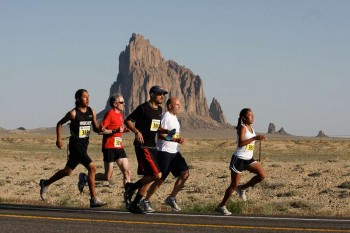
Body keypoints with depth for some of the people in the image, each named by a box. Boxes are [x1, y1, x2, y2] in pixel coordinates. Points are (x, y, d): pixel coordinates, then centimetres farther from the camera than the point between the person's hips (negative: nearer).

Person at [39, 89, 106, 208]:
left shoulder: (91, 112, 8)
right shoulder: (73, 113, -8)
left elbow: (95, 128, 12)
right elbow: (60, 123, 3)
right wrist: (59, 139, -4)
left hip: (84, 147, 7)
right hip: (75, 146, -7)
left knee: (68, 171, 19)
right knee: (92, 167, -18)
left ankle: (45, 183, 40)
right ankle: (94, 199, -15)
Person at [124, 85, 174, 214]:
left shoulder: (159, 110, 14)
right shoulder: (143, 108, -10)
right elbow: (127, 120, -12)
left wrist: (166, 131, 9)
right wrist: (137, 132, -27)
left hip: (152, 147, 9)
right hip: (142, 146, -9)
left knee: (148, 177, 8)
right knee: (157, 175, -16)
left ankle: (134, 204, 16)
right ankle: (131, 189, -2)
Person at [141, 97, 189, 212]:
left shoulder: (174, 117, 17)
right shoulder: (166, 117, -13)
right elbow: (161, 135, -22)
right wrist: (176, 139, -29)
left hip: (174, 152, 9)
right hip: (164, 152, -9)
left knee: (185, 173, -3)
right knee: (160, 179, -5)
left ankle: (171, 198, 7)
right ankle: (146, 201, 10)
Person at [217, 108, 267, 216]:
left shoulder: (251, 128, 10)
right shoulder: (242, 127, -14)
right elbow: (240, 143, -28)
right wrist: (255, 138, -32)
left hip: (249, 159, 7)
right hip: (239, 159, -7)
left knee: (262, 175, -10)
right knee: (234, 185, -1)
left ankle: (242, 188, 10)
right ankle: (221, 206, 14)